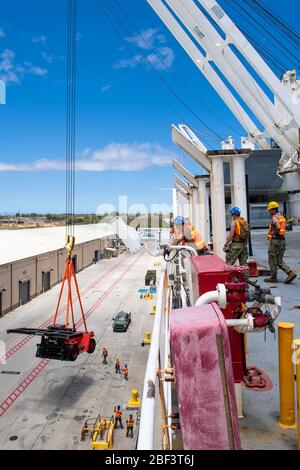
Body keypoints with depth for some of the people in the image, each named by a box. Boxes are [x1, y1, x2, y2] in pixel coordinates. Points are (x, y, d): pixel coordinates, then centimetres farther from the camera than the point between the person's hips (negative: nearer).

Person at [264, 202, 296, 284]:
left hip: (274, 240, -8)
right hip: (282, 240, 9)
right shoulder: (282, 217, 15)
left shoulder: (274, 217, -14)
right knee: (280, 260, 13)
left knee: (272, 260, 3)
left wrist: (273, 234, -13)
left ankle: (273, 277, 10)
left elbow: (278, 227, -29)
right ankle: (290, 273, 0)